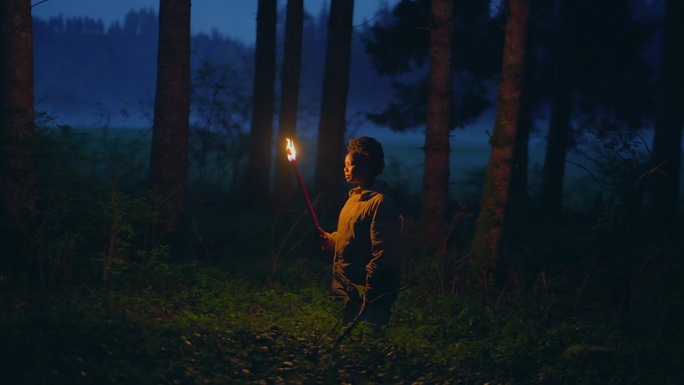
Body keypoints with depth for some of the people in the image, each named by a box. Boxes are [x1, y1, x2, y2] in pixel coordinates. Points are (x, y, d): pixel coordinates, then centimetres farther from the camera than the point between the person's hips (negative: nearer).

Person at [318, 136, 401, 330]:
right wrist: (329, 239, 4)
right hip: (347, 290, 10)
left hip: (366, 295, -10)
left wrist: (368, 293, -22)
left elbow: (382, 253, -20)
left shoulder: (380, 202, -16)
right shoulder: (355, 196, 14)